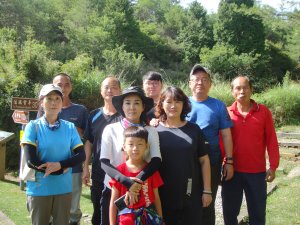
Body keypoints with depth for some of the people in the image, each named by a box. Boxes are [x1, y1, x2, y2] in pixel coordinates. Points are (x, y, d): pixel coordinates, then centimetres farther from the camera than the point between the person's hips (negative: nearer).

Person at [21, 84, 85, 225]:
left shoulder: (70, 127, 2)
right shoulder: (33, 126, -6)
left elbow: (81, 155, -2)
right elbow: (31, 161, -14)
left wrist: (60, 164, -18)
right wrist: (62, 170, -12)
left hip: (64, 189, 2)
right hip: (38, 189, -2)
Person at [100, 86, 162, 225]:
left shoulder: (151, 131, -1)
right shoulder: (111, 129, -4)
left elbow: (156, 161, -10)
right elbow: (104, 162, -10)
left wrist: (138, 182, -26)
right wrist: (127, 182, -24)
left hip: (141, 192, 1)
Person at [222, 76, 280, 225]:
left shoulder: (263, 111, -1)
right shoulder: (226, 113, -1)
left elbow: (271, 140, 0)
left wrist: (273, 166, -5)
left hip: (257, 172, 0)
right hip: (232, 171, 0)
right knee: (229, 212, 12)